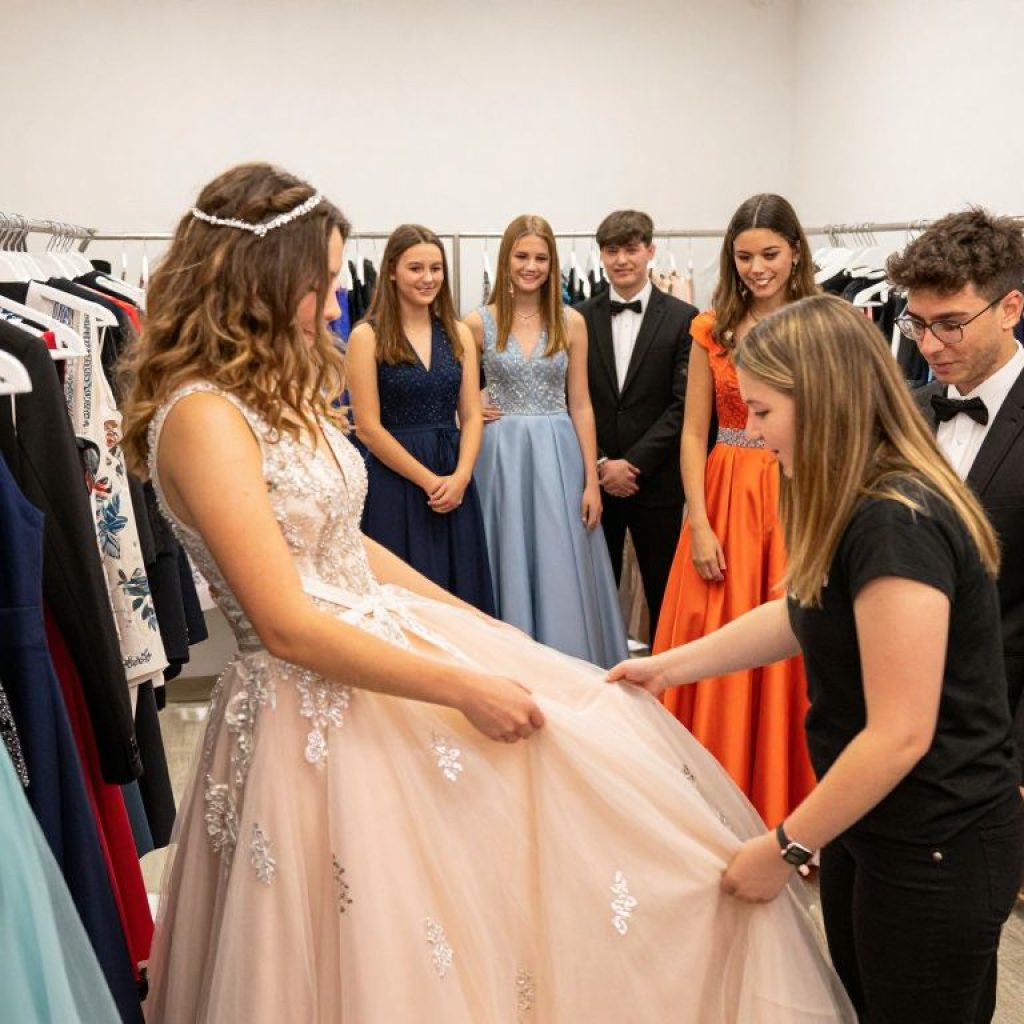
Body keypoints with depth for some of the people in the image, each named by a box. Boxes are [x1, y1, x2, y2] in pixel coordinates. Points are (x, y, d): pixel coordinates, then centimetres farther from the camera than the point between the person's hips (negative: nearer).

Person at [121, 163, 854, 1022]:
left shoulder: (279, 391, 7)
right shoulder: (202, 416, -22)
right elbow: (289, 627, -24)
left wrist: (481, 625, 14)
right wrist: (464, 687, -19)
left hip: (385, 635, 9)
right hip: (317, 711, -9)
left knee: (582, 735, 12)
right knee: (384, 955, 7)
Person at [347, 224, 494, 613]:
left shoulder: (458, 334, 10)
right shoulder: (367, 337, -4)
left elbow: (471, 415, 6)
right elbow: (368, 427, -9)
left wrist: (460, 476, -10)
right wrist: (429, 480, -11)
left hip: (455, 483, 4)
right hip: (395, 482, -4)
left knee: (461, 594, 8)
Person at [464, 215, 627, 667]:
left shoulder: (571, 323, 3)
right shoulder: (479, 323, 0)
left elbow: (580, 405, 3)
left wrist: (592, 482, 0)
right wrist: (472, 411, -5)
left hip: (558, 456, 1)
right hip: (501, 456, 0)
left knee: (562, 577, 3)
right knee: (510, 572, 6)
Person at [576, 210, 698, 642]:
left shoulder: (682, 318, -1)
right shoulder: (581, 318, 5)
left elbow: (683, 403, -7)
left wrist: (634, 464, -12)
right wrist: (600, 464, -8)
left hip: (656, 481, -2)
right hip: (594, 480, 2)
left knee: (664, 594, 6)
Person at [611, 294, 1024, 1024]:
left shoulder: (896, 525, -27)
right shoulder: (865, 510, 3)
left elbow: (901, 735, -27)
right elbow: (799, 614, 15)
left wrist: (785, 848, -18)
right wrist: (670, 666, 13)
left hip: (936, 852, -9)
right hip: (872, 825, 9)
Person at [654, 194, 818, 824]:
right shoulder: (713, 329, 5)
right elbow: (694, 434, 4)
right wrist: (700, 525, -4)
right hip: (726, 502, 2)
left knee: (789, 660, 3)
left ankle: (785, 804, 22)